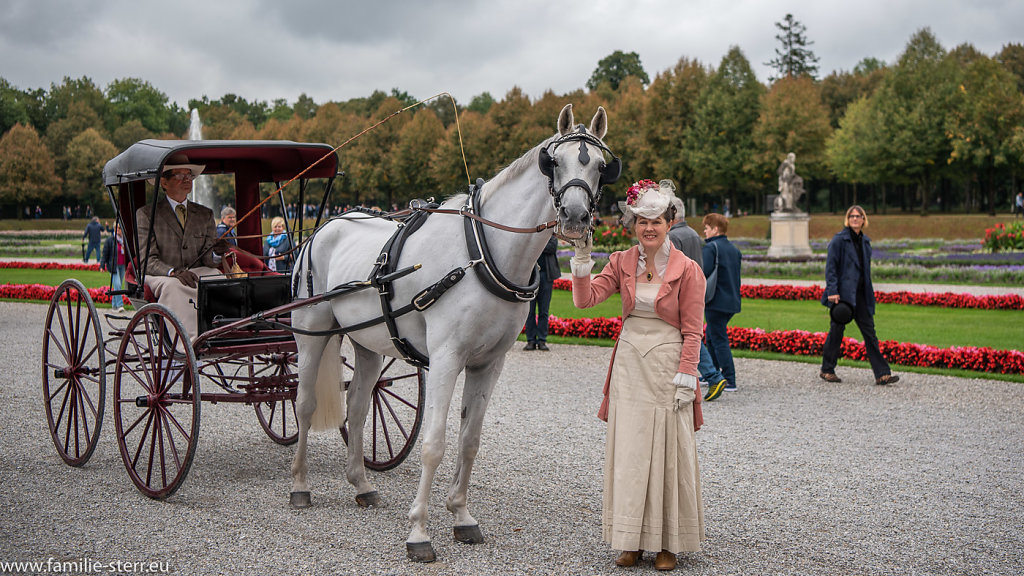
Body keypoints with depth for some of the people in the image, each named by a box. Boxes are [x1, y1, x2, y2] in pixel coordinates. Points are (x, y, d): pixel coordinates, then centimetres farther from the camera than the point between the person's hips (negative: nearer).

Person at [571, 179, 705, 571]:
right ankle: (632, 540, 15)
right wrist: (582, 261, -16)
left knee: (668, 453, 2)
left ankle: (668, 542, 14)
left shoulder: (687, 270, -4)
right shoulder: (622, 263, 5)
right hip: (628, 366, 3)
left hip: (667, 367, -3)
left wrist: (686, 379, -11)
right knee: (628, 452, 5)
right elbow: (586, 299, -4)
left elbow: (692, 332, -5)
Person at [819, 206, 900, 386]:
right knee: (837, 330, 3)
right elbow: (830, 267, -11)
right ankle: (827, 370, 17)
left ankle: (882, 374, 0)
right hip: (843, 293, -6)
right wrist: (832, 291, -18)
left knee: (869, 331, 2)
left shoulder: (865, 241, 13)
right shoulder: (839, 239, -7)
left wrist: (869, 293, 16)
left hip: (861, 294, 6)